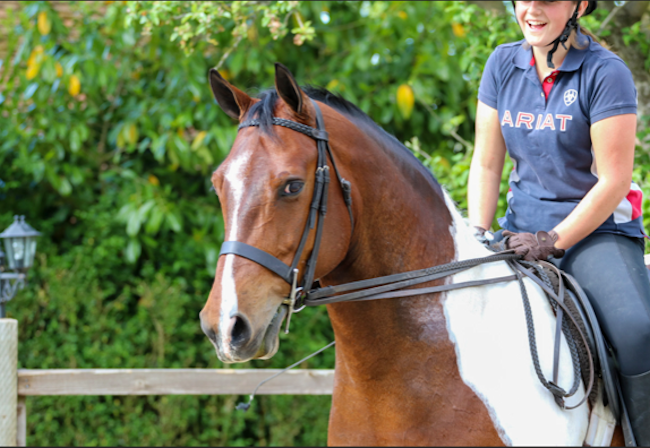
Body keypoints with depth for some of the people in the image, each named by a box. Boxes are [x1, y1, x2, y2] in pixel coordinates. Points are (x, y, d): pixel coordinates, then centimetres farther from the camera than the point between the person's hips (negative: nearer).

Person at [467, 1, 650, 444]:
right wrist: (478, 241, -4)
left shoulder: (606, 72, -10)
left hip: (597, 230, -5)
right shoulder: (503, 64, 6)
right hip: (523, 229, 5)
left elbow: (614, 181, -12)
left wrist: (553, 241, -18)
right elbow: (486, 165, 8)